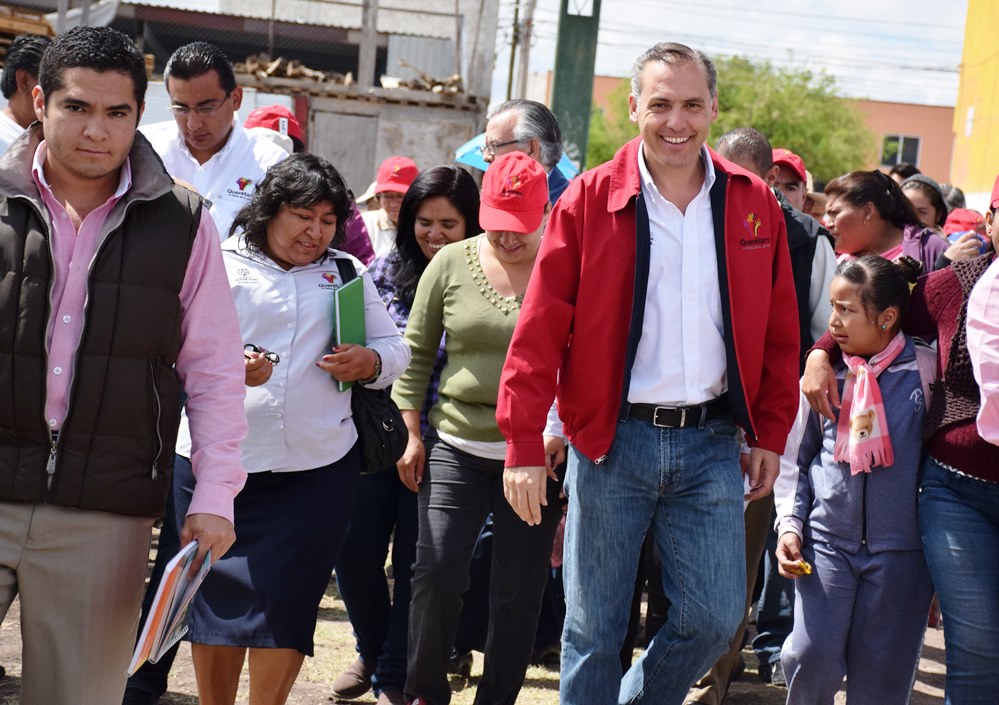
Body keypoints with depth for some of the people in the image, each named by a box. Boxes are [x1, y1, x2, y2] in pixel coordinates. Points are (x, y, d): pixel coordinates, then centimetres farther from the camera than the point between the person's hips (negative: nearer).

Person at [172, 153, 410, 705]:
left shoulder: (346, 272, 14)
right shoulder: (219, 264, 2)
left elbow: (395, 348, 16)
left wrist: (369, 362, -8)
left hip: (317, 467, 2)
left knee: (285, 601, -1)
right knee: (217, 597, 4)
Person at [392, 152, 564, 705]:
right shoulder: (451, 264, 3)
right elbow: (417, 352, 11)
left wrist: (564, 431, -9)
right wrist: (413, 435, 8)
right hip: (455, 448, 1)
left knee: (518, 592, 5)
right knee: (436, 574, -4)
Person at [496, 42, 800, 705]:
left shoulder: (754, 203, 4)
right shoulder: (590, 200, -4)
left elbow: (780, 332, 10)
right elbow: (540, 331, -5)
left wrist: (771, 433, 7)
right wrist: (524, 445, -9)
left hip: (712, 441, 2)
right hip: (613, 440, -2)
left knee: (716, 617, 2)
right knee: (594, 628, 5)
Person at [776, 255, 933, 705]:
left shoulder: (926, 371, -4)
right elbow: (794, 458, 11)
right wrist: (789, 525, 2)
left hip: (900, 549, -1)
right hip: (827, 543, 1)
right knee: (812, 660, -9)